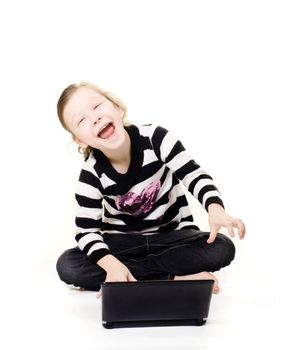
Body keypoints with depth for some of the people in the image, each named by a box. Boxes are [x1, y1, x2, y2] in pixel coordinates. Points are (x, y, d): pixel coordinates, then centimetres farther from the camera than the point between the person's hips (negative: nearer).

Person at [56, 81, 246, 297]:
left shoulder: (154, 138, -19)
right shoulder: (92, 174, -17)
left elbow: (193, 175, -20)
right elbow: (87, 230, -17)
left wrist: (215, 209, -42)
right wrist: (111, 265, -38)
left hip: (173, 235, 0)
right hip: (122, 242, 1)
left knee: (222, 249, -28)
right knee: (67, 266, -25)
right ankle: (175, 279, -27)